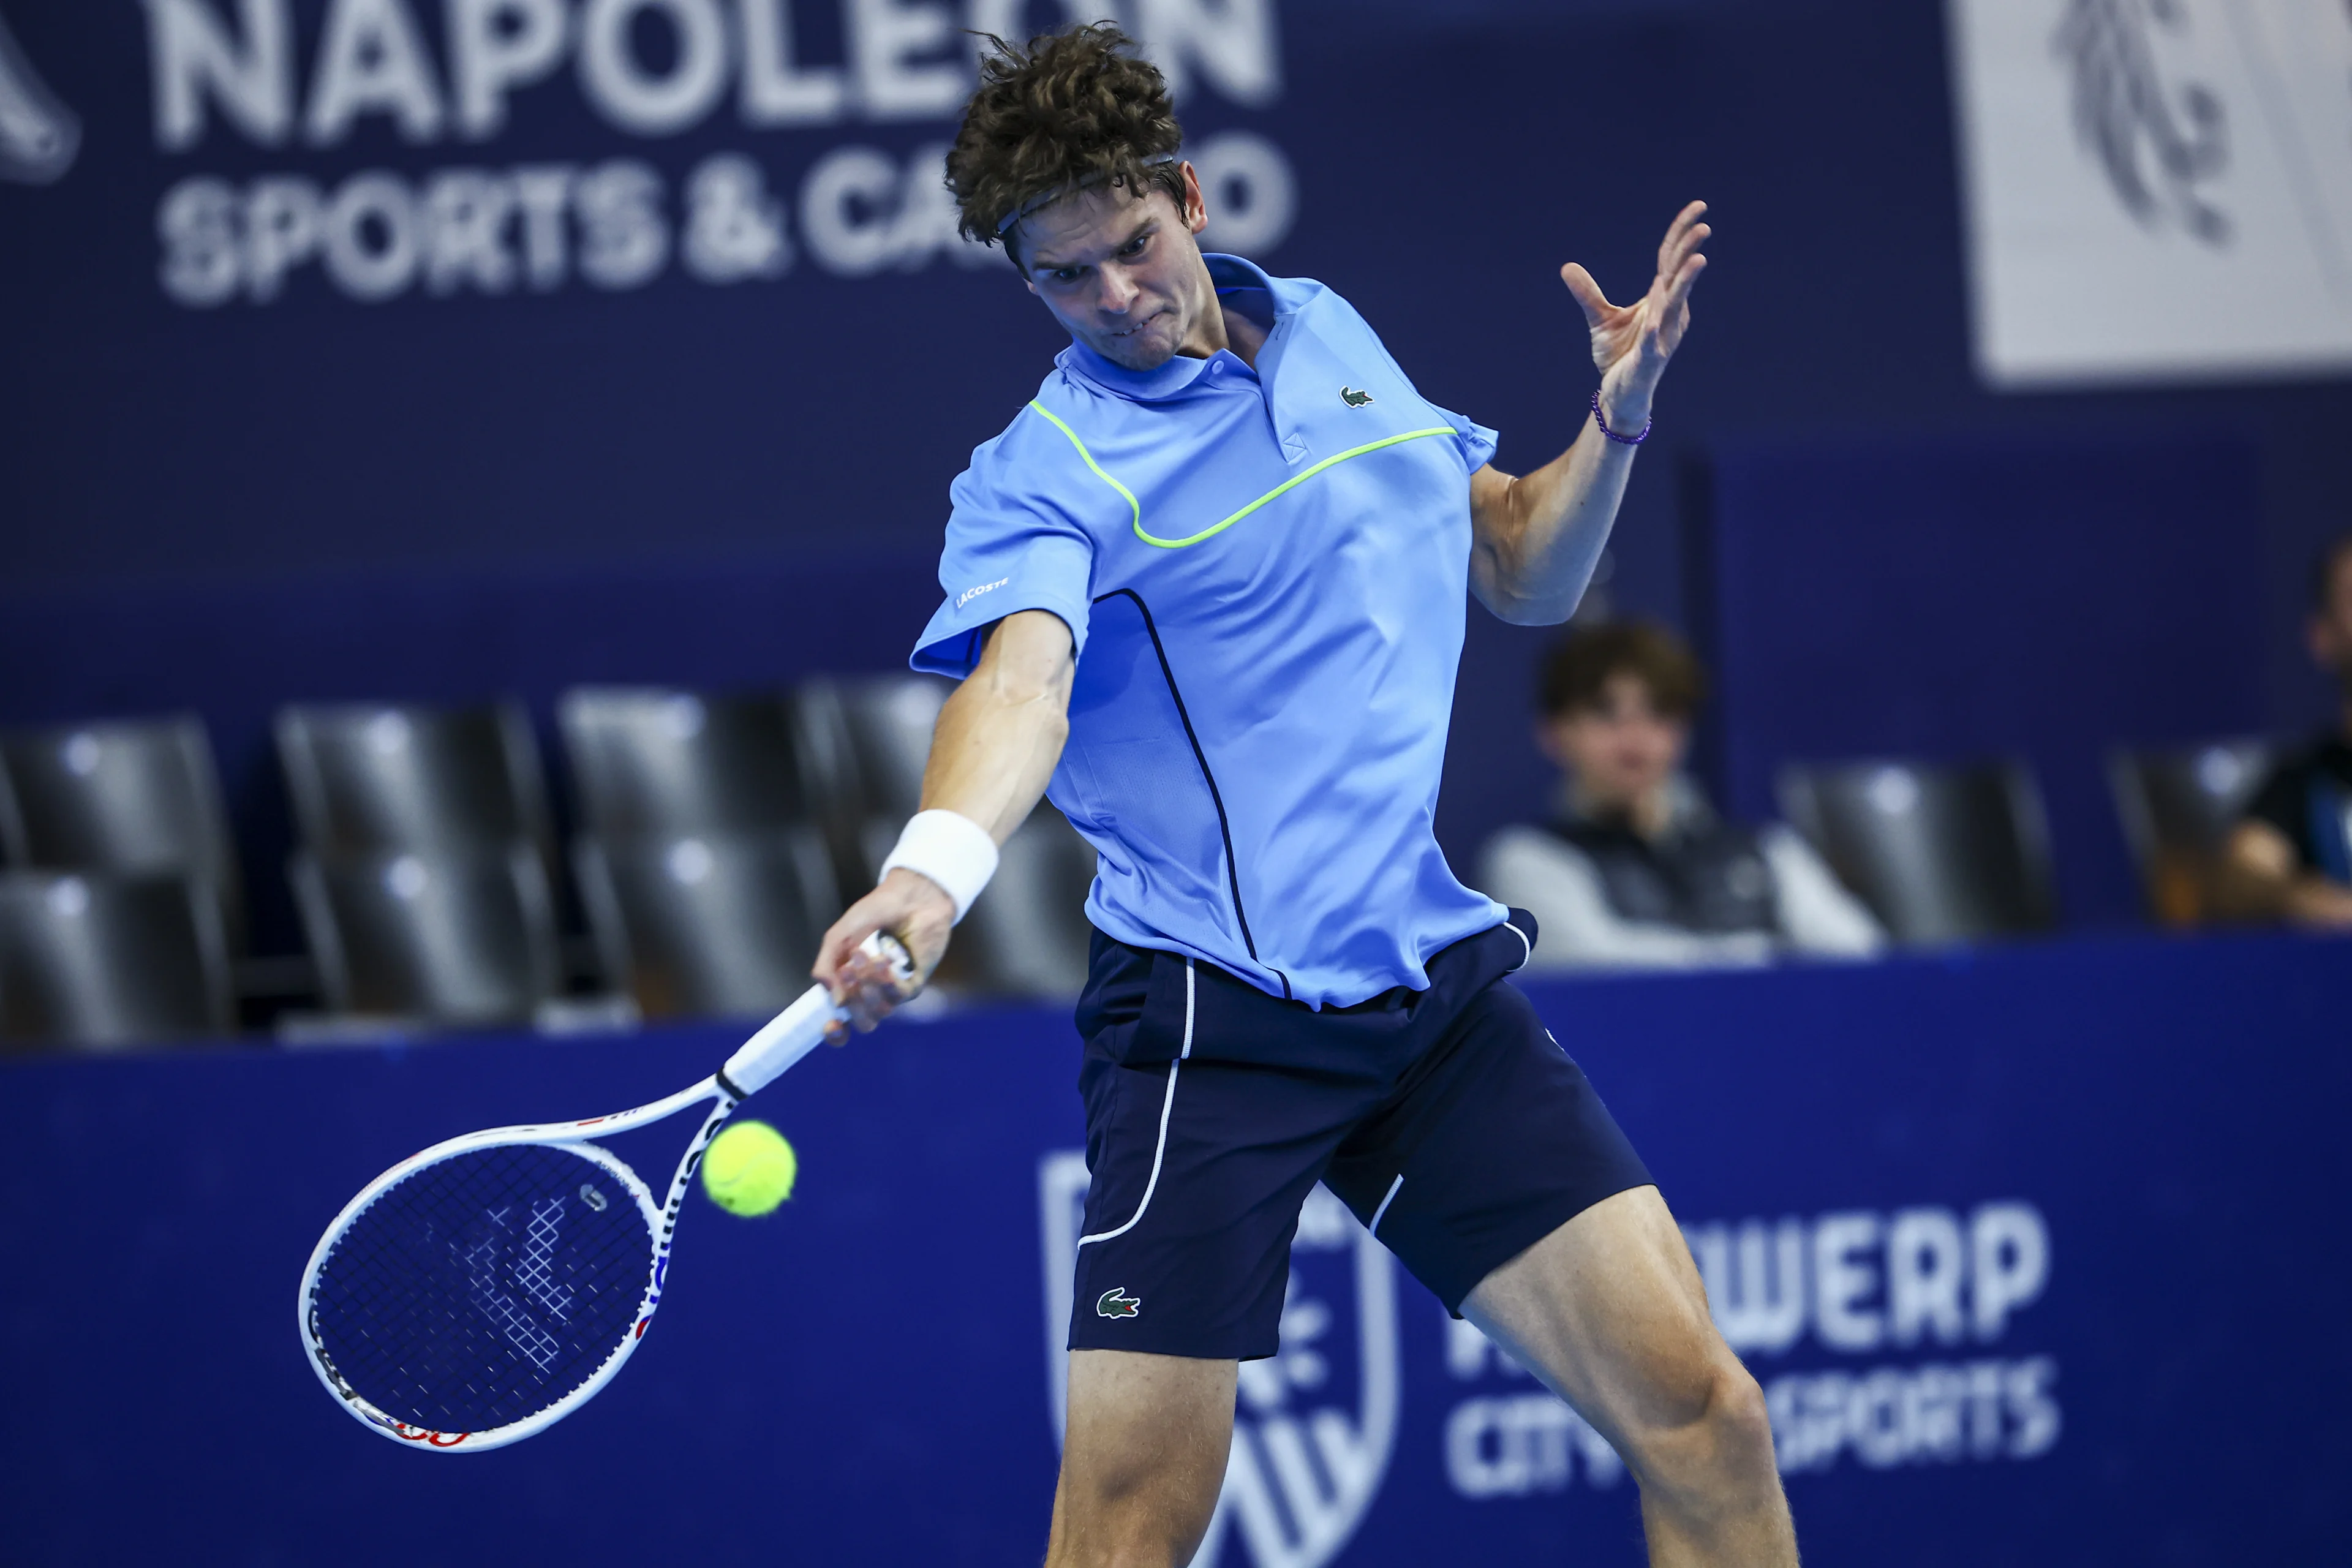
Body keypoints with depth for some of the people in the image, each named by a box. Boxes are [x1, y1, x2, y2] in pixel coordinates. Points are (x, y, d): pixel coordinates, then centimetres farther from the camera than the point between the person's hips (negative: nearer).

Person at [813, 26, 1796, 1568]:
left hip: (1438, 979, 5)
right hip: (1212, 1017, -5)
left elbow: (1522, 572, 24)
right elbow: (1020, 682, -27)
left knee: (1704, 1419, -4)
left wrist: (1617, 421, 5)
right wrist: (933, 868, -47)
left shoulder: (1334, 337, 13)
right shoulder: (1041, 473, -7)